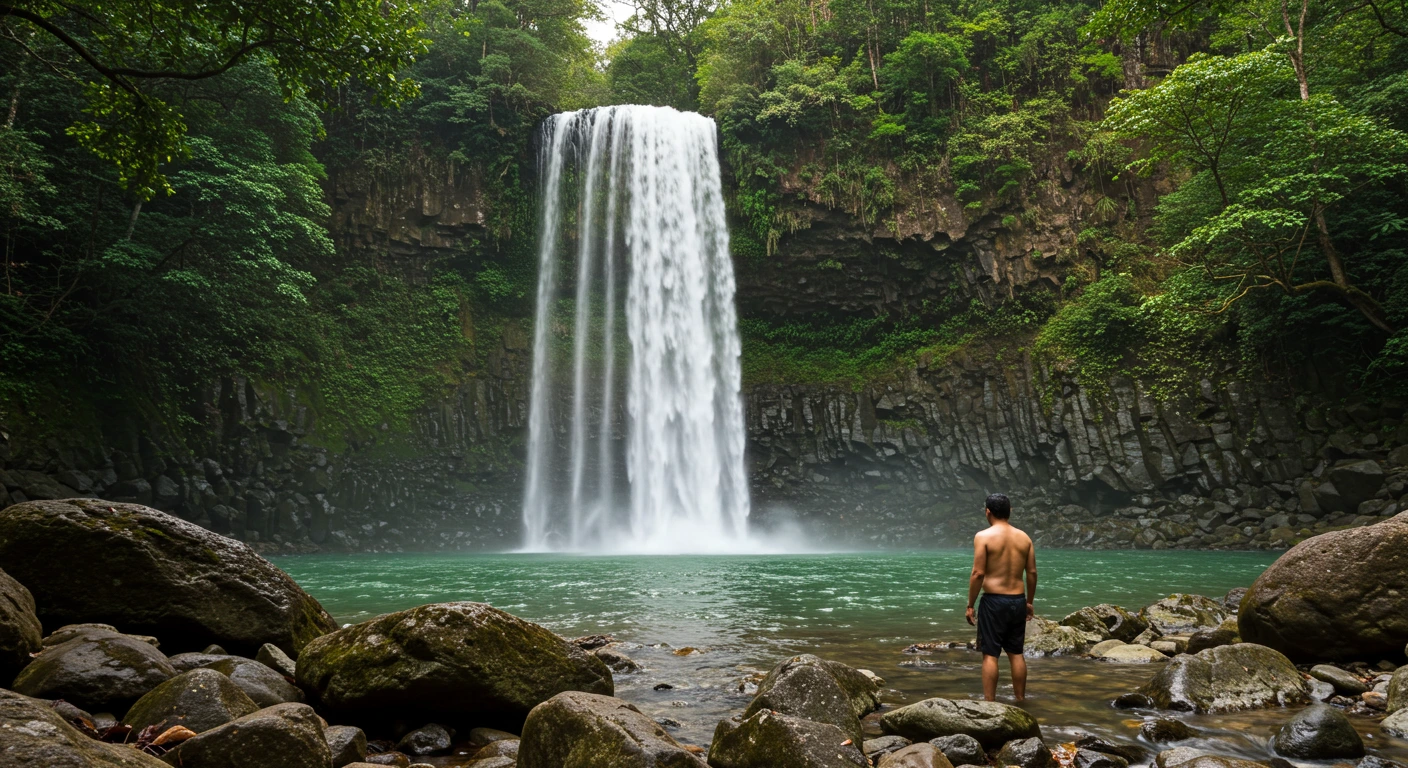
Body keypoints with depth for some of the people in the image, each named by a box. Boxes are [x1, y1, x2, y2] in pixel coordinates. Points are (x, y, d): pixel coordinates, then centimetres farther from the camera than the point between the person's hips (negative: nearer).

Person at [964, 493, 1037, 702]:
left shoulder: (983, 536, -10)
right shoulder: (1024, 537, 6)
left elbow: (978, 573, -14)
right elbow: (1032, 572, 7)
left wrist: (970, 604, -7)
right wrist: (1030, 601, 18)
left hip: (994, 601, -5)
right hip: (1018, 600, 5)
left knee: (990, 654, 0)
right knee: (1016, 653, 15)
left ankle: (989, 703, 1)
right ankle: (1021, 700, 21)